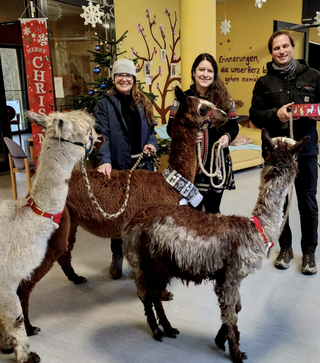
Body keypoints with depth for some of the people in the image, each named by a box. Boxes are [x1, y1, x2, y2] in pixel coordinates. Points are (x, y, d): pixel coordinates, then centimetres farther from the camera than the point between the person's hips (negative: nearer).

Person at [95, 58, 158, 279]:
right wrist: (104, 161, -29)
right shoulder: (105, 104, -1)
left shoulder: (143, 103, 12)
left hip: (142, 166, 3)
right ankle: (117, 257, 24)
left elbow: (152, 131, 14)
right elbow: (103, 135, -14)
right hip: (117, 168, -3)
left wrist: (152, 145, -9)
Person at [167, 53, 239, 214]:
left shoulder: (224, 99, 4)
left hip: (219, 163, 2)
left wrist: (228, 136, -13)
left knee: (213, 210, 15)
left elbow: (234, 126, 9)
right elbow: (171, 128, 2)